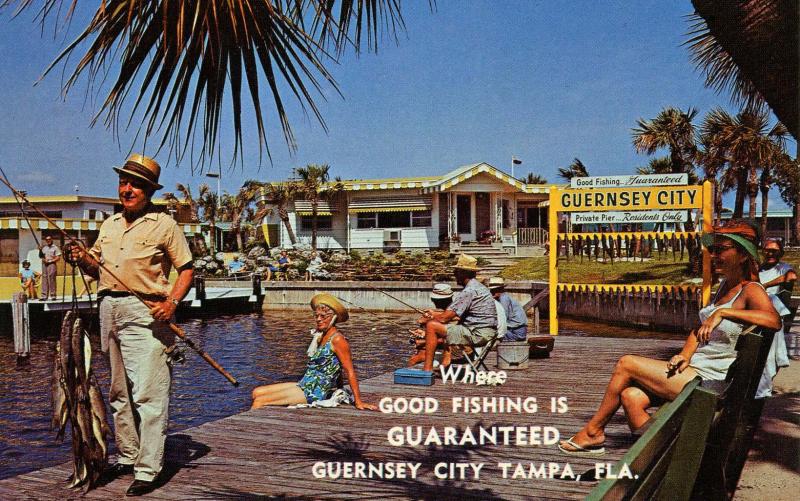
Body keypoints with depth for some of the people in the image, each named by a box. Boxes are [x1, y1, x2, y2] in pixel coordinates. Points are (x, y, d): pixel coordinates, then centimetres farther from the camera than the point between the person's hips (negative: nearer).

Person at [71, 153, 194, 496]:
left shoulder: (163, 224, 0)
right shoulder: (110, 224, 18)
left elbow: (186, 269, -2)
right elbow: (96, 269, 21)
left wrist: (172, 302, -17)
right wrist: (83, 259, -1)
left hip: (145, 312, -7)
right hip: (109, 309, 7)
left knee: (148, 394, -9)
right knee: (119, 392, 14)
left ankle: (147, 470, -6)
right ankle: (127, 457, 26)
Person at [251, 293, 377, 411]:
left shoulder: (337, 339, -14)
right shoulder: (321, 336, 12)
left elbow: (350, 372, -15)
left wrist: (358, 402, -16)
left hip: (315, 393, -9)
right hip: (304, 385, 9)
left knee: (259, 401, -13)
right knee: (257, 392, 5)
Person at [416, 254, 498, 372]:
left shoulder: (469, 291, -18)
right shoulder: (478, 286, 15)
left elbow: (444, 318, -18)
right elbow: (454, 314, 23)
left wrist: (426, 320, -1)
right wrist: (435, 313, 18)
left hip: (476, 335, -11)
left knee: (432, 326, -10)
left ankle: (427, 368, -6)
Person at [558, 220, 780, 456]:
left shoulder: (751, 291, -13)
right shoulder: (725, 285, 14)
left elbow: (774, 320, -35)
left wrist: (722, 312, -33)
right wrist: (685, 355, 4)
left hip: (710, 382, -8)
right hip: (694, 370, 8)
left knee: (626, 364, -8)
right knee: (631, 396, -10)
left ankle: (593, 431, 9)